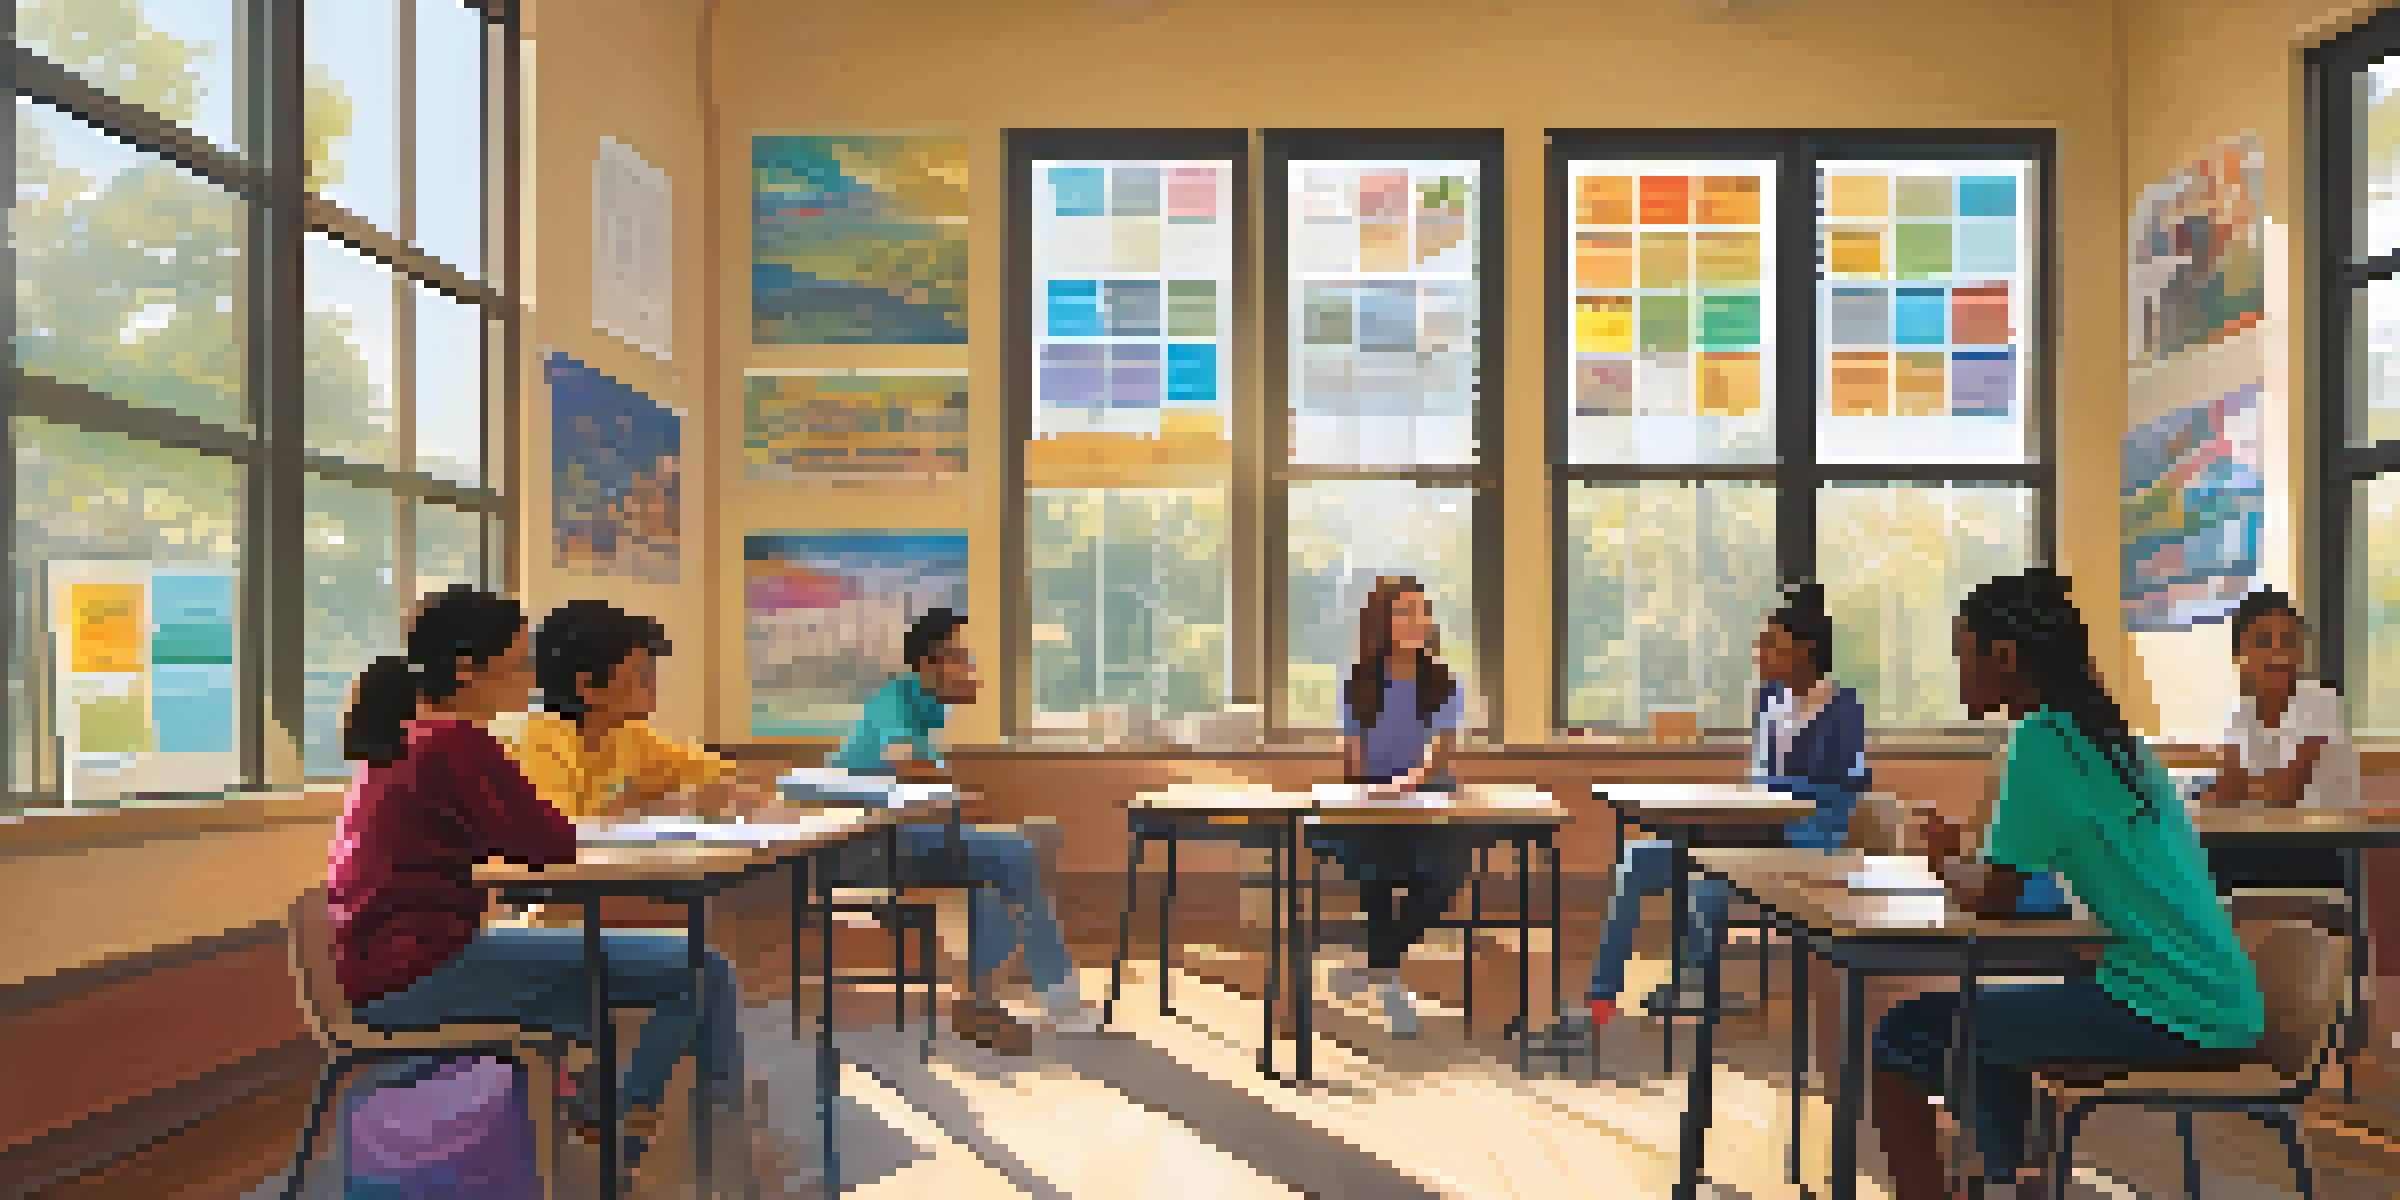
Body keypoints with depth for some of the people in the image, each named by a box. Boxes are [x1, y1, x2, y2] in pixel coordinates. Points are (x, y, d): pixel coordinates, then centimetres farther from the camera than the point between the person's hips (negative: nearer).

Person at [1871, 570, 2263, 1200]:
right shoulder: (2105, 733, 13)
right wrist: (1969, 866, 18)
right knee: (1997, 1024, 30)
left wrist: (1945, 861, 6)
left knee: (1906, 1035, -4)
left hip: (2167, 1012, -9)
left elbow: (1992, 899, -12)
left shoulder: (2042, 742, -14)